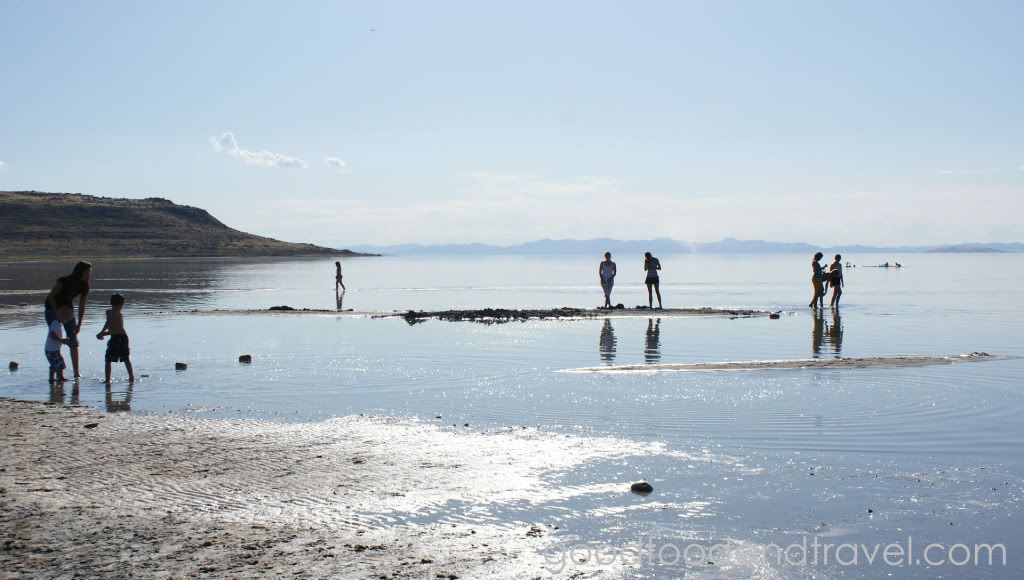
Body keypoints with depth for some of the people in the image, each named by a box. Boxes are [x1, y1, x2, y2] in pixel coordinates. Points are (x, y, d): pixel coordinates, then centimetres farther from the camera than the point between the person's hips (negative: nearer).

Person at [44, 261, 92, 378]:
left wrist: (79, 324, -9)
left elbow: (81, 306, -6)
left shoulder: (84, 286, -12)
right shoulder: (63, 281, -28)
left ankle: (76, 373, 3)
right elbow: (51, 296, -18)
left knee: (73, 341, 0)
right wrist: (57, 313, -20)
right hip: (52, 308, -5)